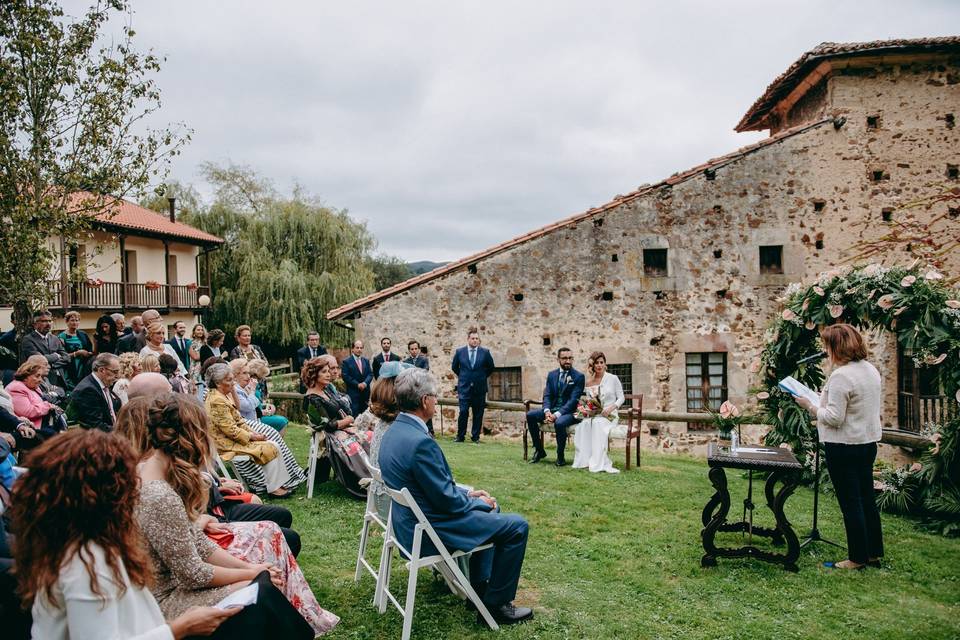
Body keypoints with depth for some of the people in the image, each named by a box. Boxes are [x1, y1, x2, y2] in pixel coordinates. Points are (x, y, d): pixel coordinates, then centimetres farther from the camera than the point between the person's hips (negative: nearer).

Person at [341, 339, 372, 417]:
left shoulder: (366, 361, 14)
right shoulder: (346, 361, -2)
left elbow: (370, 374, 8)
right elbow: (345, 376, -9)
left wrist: (365, 383, -11)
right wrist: (357, 384, -13)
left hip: (365, 392, 5)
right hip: (353, 392, -5)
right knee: (354, 415, -7)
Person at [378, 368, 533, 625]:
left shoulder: (394, 431, 2)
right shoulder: (420, 442, -30)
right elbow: (447, 500, -22)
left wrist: (467, 494, 9)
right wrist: (479, 503, -4)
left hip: (410, 522, 10)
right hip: (432, 531, -10)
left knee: (489, 508, 28)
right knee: (517, 526, -2)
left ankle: (480, 586, 33)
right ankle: (495, 604, 8)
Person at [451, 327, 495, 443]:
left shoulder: (485, 352, 0)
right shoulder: (460, 352, 2)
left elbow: (491, 367, 13)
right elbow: (454, 367, 16)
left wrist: (482, 377, 12)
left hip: (480, 388, 1)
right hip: (464, 387, -1)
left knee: (478, 414, 4)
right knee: (463, 412, -8)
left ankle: (475, 436, 15)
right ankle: (460, 436, 4)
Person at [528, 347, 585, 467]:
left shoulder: (578, 376, -5)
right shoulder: (552, 375, 11)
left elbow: (573, 400, -14)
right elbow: (547, 395, 5)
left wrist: (557, 414, -25)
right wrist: (547, 411, -17)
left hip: (568, 412, -5)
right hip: (552, 409, 5)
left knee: (559, 423, -37)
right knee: (530, 415, -17)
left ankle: (560, 456, -15)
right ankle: (539, 450, -4)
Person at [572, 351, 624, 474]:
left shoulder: (613, 379, 2)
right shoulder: (588, 383, 12)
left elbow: (621, 398, 1)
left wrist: (611, 407, -17)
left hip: (610, 415, -3)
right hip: (593, 414, 3)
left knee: (598, 423, -36)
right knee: (583, 424, -31)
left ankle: (598, 462, -35)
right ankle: (585, 460, -30)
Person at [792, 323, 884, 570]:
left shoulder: (840, 376, -21)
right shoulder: (871, 370, 7)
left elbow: (834, 418, -23)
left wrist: (810, 406, -9)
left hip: (844, 446, -9)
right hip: (869, 441, 9)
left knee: (850, 503, 2)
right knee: (867, 499, 17)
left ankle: (858, 558, 11)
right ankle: (874, 553, 27)